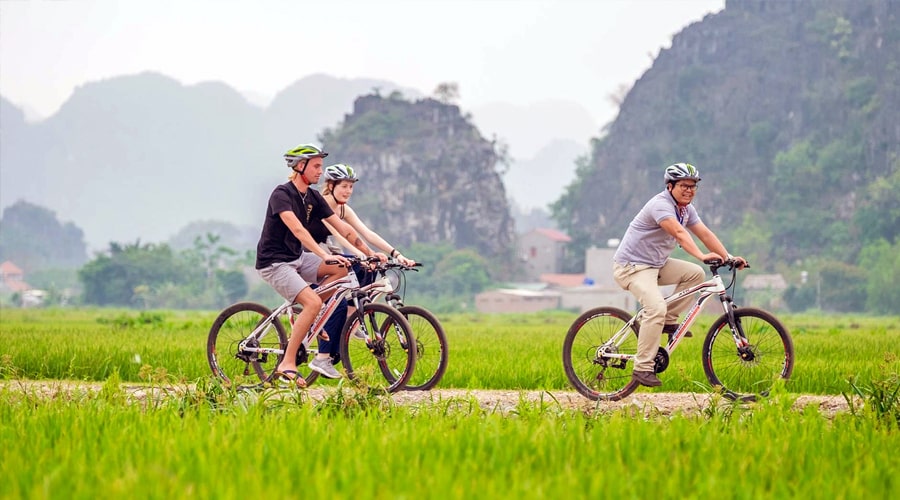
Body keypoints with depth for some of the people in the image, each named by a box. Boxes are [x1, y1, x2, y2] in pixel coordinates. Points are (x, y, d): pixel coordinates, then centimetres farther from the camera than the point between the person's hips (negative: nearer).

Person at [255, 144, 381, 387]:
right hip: (274, 262, -8)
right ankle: (287, 364, -17)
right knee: (314, 303, -24)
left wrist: (370, 254, -3)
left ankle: (304, 319, 1)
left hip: (297, 258, 8)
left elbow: (342, 227, 5)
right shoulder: (282, 194, -18)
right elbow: (297, 228, -32)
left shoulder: (313, 197, 6)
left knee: (341, 268, -9)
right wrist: (324, 255, -43)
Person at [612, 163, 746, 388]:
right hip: (632, 266, -9)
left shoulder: (686, 208, 7)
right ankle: (642, 368, -23)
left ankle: (669, 320, 7)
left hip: (656, 264, 9)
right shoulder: (661, 205, -22)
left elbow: (704, 233, 2)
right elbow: (679, 232, -38)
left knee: (695, 274, -1)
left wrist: (728, 257, -10)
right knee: (656, 308, -27)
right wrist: (701, 256, -50)